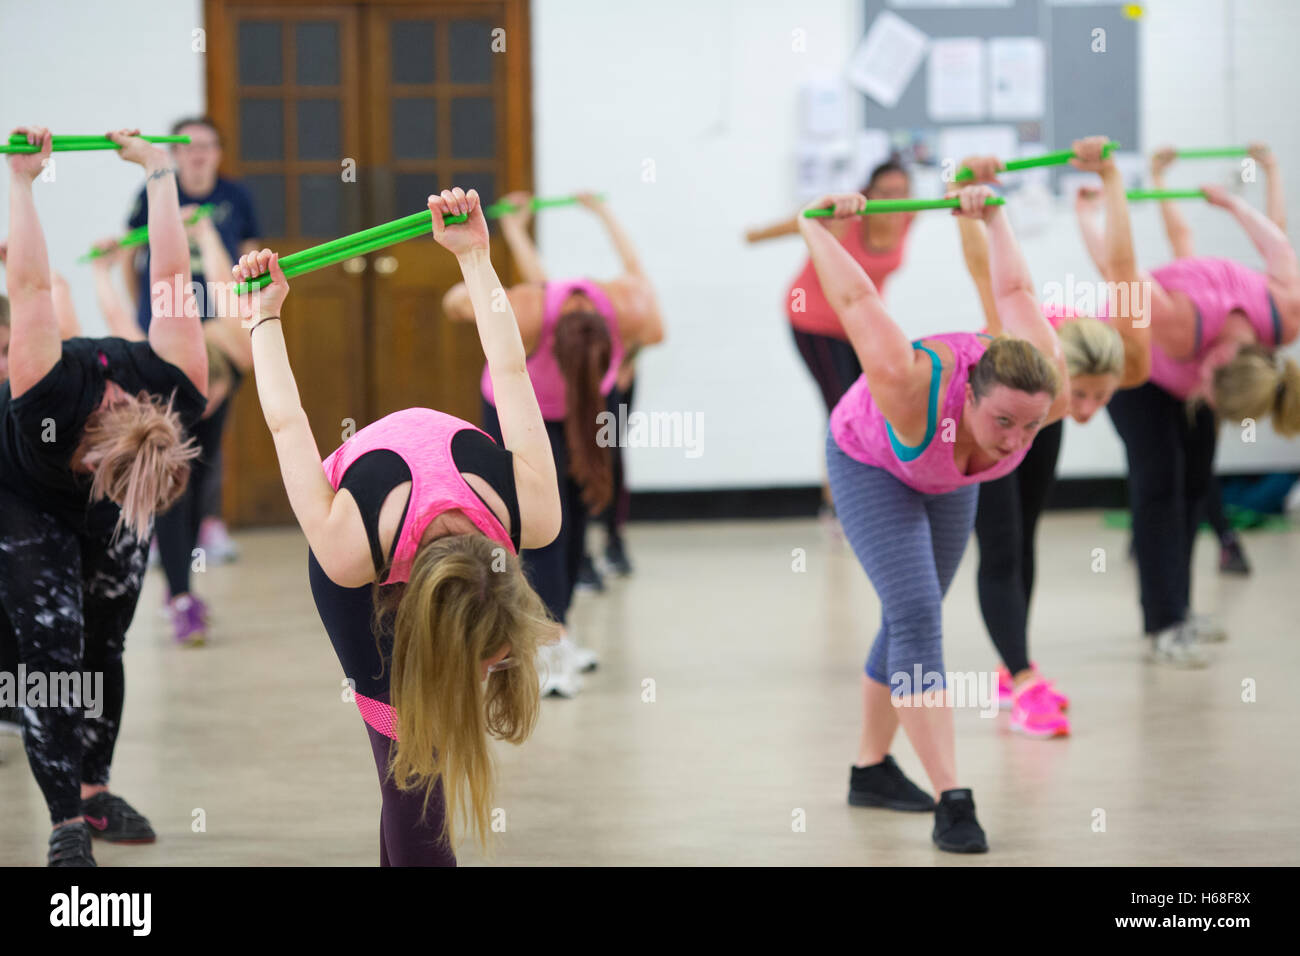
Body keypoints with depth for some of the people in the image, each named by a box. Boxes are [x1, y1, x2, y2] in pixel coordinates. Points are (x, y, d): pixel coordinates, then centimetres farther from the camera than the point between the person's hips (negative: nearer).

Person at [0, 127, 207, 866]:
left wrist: (160, 174, -22)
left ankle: (94, 790, 23)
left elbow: (173, 276, -28)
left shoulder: (179, 390, -34)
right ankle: (70, 826, -16)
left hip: (107, 524, 4)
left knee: (105, 647, 8)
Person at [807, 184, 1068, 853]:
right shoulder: (915, 390, -46)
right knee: (916, 618, -19)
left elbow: (1014, 293, -16)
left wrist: (993, 218, -2)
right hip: (871, 464, -5)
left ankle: (871, 769, 32)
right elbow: (858, 304, -32)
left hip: (947, 480, 5)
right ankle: (952, 800, -24)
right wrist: (814, 228, -17)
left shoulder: (1047, 391, -34)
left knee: (914, 619, 15)